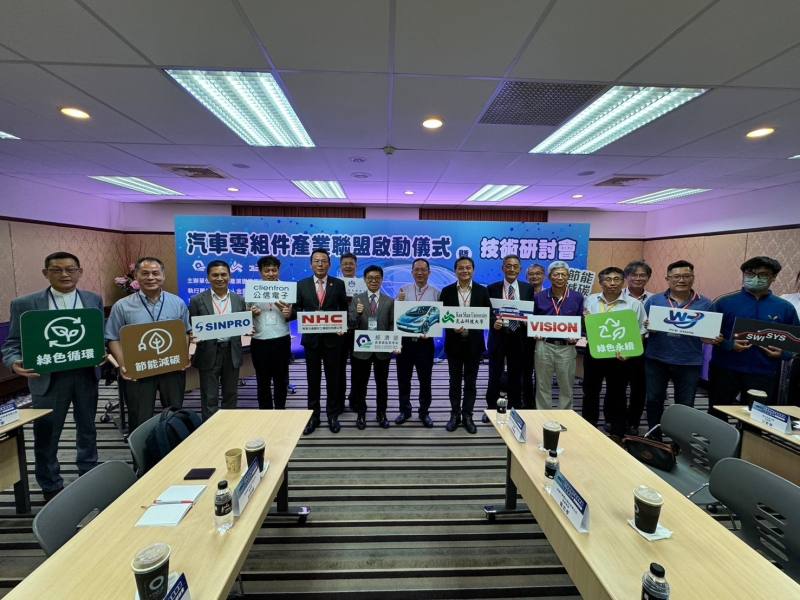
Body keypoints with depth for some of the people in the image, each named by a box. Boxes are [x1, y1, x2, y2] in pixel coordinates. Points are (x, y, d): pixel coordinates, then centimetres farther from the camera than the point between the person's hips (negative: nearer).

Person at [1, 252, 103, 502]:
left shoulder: (94, 300, 2)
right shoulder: (24, 304, -3)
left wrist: (102, 354, -14)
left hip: (86, 375, 2)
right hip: (48, 378, -1)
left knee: (87, 429, 17)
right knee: (45, 436, 9)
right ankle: (51, 489, 28)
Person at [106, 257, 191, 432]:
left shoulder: (178, 303, 2)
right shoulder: (122, 306, -2)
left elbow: (185, 333, 7)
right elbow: (114, 339, -1)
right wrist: (123, 364, -14)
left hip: (173, 369, 2)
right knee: (140, 420, 10)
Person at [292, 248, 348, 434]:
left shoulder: (338, 284, 0)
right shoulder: (302, 284, 3)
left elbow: (344, 310, 3)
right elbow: (296, 310, 3)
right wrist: (289, 312, -19)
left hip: (332, 338, -1)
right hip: (311, 338, 1)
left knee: (332, 379, 10)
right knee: (313, 379, 11)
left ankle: (332, 415, 25)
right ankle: (313, 416, 25)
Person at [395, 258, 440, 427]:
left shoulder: (436, 293, 0)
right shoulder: (403, 291, 4)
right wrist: (399, 302, -19)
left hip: (425, 342, -1)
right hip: (405, 341, 2)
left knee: (425, 380, 9)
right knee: (403, 379, 12)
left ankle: (424, 412, 27)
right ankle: (404, 410, 29)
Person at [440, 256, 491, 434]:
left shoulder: (482, 291, 0)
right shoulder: (447, 291, -1)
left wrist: (472, 326, -18)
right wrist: (453, 327, -19)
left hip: (474, 343, 0)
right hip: (454, 342, 0)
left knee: (470, 382, 11)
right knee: (455, 382, 12)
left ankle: (467, 416, 25)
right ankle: (455, 415, 26)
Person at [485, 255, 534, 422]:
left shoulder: (528, 288, 4)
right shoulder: (492, 288, 0)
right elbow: (487, 313, -2)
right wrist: (493, 322, -21)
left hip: (519, 338, 1)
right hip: (498, 336, -1)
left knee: (516, 376, 14)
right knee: (494, 376, 8)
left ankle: (515, 410, 30)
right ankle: (491, 408, 26)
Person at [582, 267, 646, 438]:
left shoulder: (634, 304, -6)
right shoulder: (590, 300, 3)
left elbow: (640, 332, -6)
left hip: (619, 356, -3)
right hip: (593, 353, 3)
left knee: (616, 394, 11)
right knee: (590, 392, 15)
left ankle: (616, 433, 27)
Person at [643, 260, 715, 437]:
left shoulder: (705, 304, 3)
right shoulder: (654, 300, 2)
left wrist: (713, 339, -16)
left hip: (689, 363, 0)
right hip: (656, 359, 0)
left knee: (685, 405, 10)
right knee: (653, 400, 9)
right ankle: (654, 439, 26)